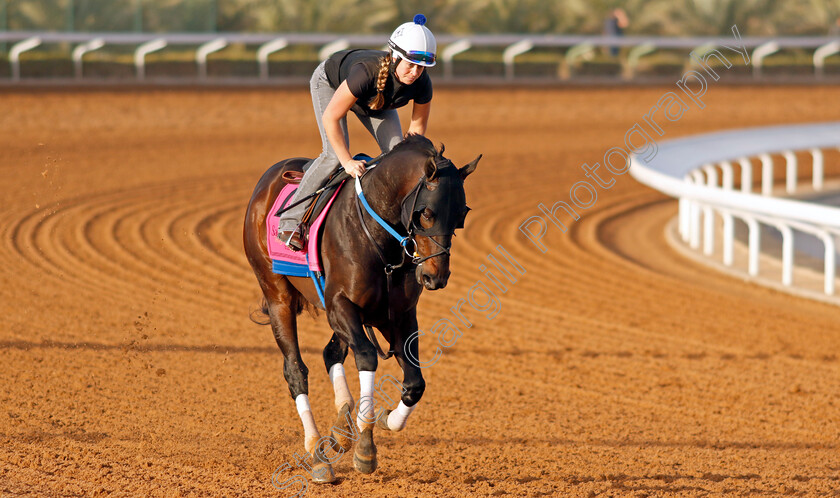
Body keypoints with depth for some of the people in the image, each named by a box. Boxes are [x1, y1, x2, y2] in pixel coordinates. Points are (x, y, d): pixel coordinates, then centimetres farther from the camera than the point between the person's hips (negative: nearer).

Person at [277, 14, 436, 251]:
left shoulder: (422, 85, -33)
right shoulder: (367, 71, -47)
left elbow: (417, 127, -13)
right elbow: (330, 118, -37)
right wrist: (347, 162, -36)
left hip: (374, 98, 5)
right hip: (330, 83, -5)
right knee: (334, 154, -20)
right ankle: (290, 220, -12)